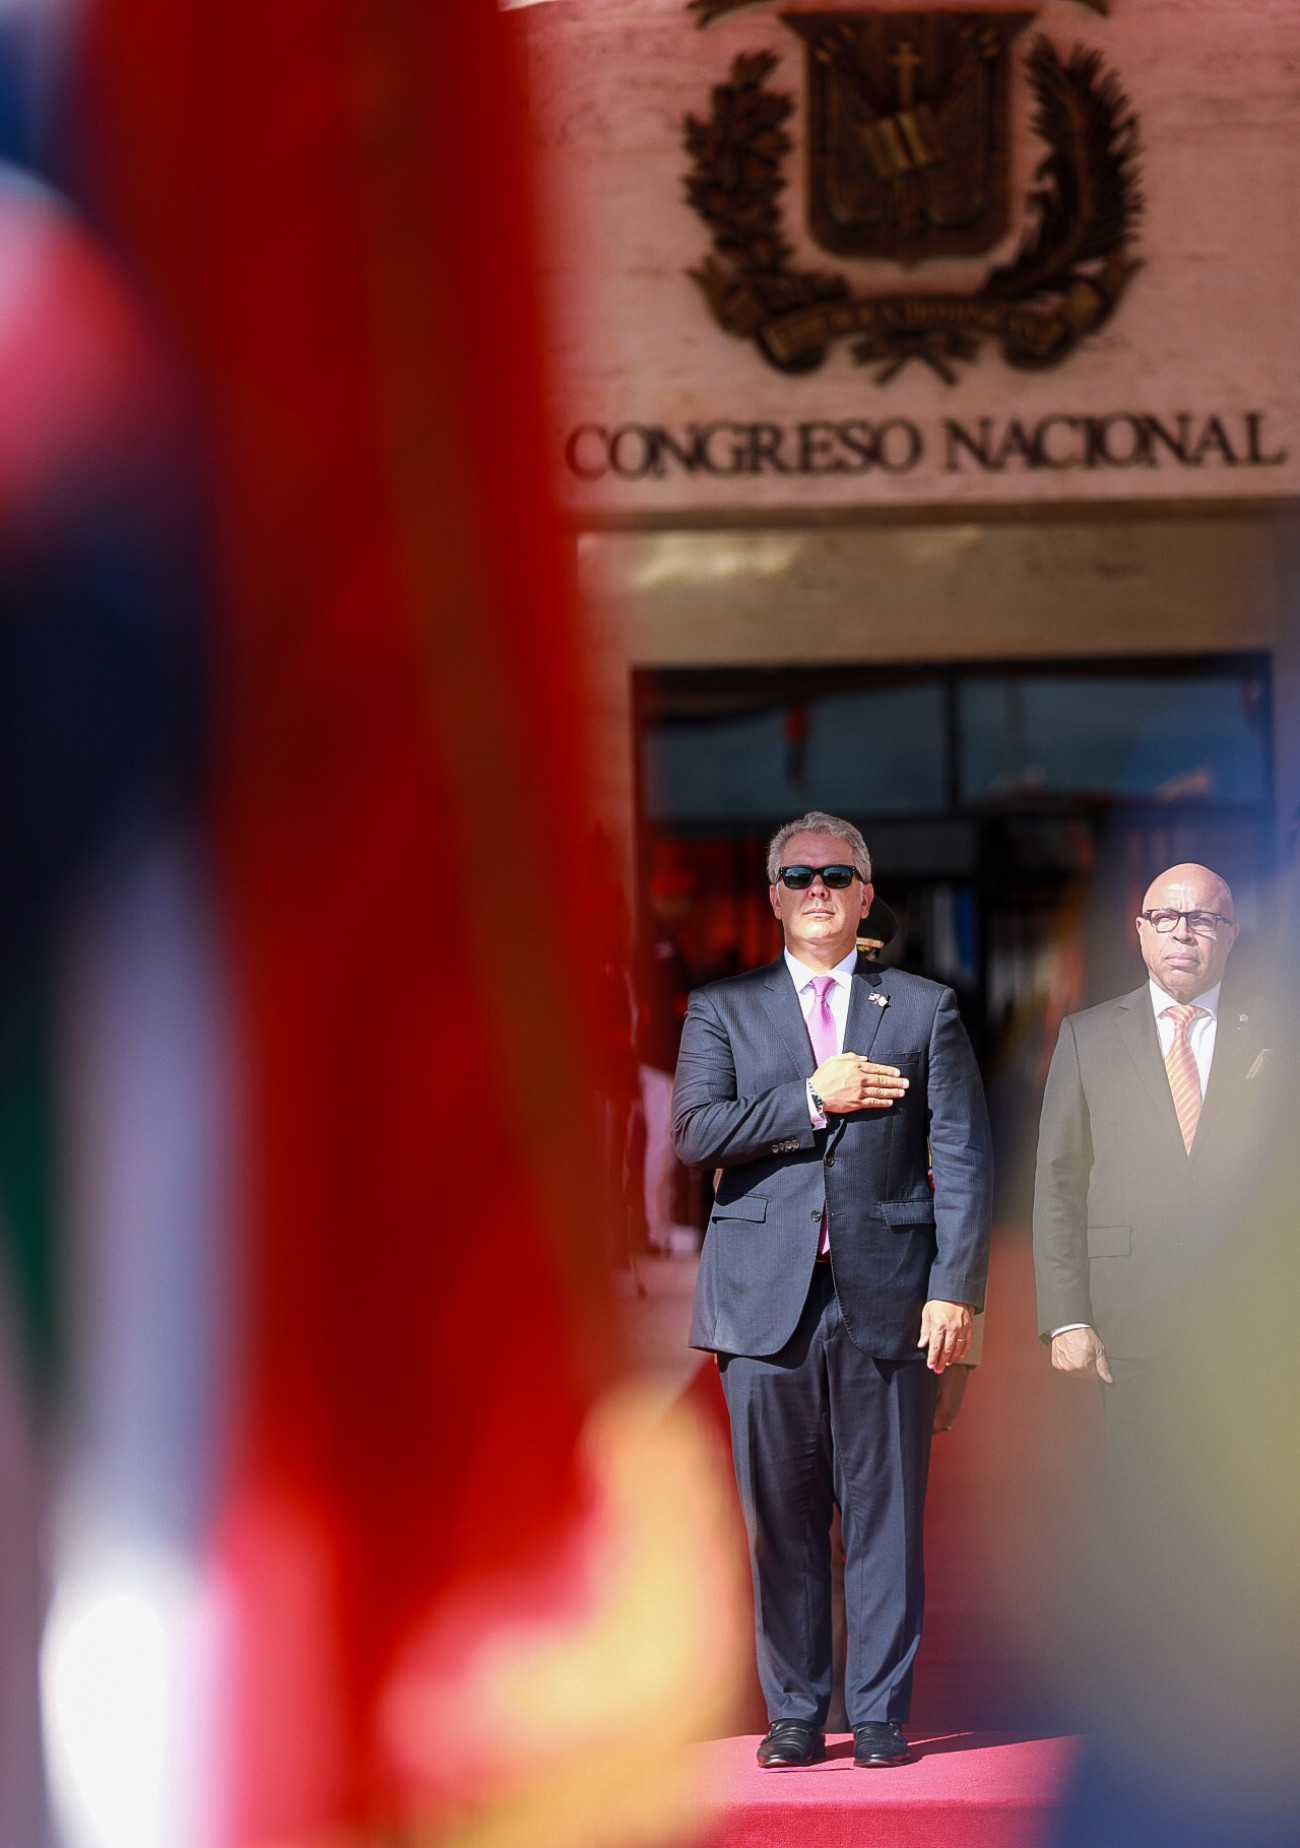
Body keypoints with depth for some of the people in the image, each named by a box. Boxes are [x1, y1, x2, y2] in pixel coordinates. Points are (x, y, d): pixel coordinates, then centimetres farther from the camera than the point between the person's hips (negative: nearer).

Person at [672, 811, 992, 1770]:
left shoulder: (926, 1009, 10)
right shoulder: (722, 1009, 11)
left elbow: (964, 1159, 4)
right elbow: (695, 1132, -3)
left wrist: (956, 1289, -5)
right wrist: (813, 1098, -11)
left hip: (887, 1294, 0)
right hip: (766, 1294, 1)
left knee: (886, 1514, 1)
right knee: (781, 1515, 3)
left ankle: (880, 1715, 9)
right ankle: (795, 1714, 12)